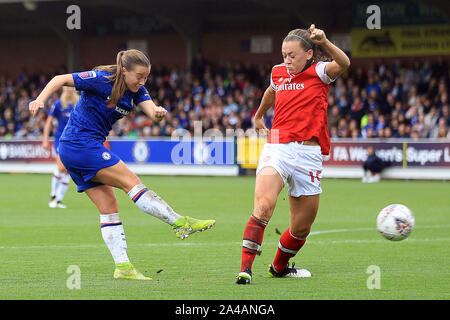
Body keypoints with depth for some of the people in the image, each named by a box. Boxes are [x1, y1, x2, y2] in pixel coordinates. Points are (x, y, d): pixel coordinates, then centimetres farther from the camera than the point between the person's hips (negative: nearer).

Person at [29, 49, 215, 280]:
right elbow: (61, 79, -12)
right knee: (131, 182, -13)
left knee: (109, 207, 3)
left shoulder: (136, 90, 6)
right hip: (82, 144, -9)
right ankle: (180, 223, -15)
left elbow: (150, 109, -12)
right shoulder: (102, 79, -15)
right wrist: (40, 99, -26)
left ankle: (123, 267, 1)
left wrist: (158, 113, -36)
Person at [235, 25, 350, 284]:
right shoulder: (278, 73, 11)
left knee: (302, 227, 10)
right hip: (277, 148, 1)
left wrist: (324, 42, -41)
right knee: (263, 206, -27)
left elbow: (343, 63, -24)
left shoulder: (319, 72, -1)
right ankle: (246, 268, -29)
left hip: (308, 154, -1)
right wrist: (258, 116, 52)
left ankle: (280, 266, 37)